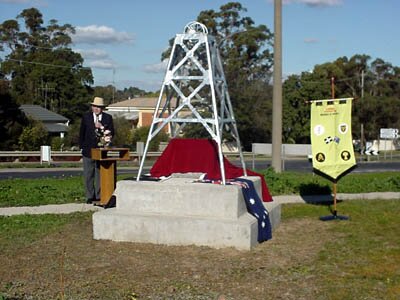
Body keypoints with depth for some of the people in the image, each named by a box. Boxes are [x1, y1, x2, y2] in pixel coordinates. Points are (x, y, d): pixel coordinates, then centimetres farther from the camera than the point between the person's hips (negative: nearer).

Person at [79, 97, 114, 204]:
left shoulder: (108, 118, 2)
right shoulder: (86, 117, 3)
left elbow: (111, 133, -1)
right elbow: (82, 132, 7)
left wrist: (102, 127, -15)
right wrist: (82, 146, 3)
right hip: (88, 150, 0)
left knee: (100, 174, 6)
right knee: (88, 174, 2)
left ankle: (99, 196, 14)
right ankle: (89, 196, 10)